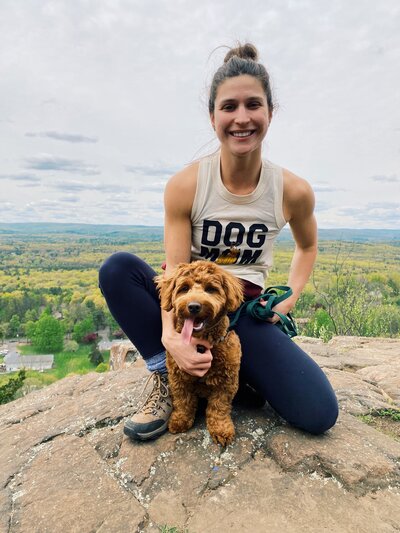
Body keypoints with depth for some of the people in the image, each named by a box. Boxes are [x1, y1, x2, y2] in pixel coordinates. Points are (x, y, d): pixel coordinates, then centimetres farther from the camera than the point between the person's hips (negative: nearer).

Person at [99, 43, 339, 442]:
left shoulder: (293, 192, -9)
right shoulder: (184, 185, -14)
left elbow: (307, 247, 12)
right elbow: (176, 272, -18)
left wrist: (290, 298, -2)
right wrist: (171, 334, -36)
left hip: (245, 312, 0)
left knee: (320, 414, -17)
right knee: (118, 268, -28)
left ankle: (241, 373, 10)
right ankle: (166, 380, -14)